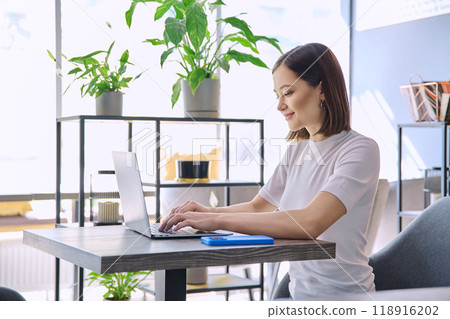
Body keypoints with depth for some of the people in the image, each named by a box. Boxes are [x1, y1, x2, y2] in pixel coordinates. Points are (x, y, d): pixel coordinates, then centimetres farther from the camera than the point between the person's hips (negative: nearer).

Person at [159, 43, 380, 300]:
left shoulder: (361, 150, -15)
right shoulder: (297, 151, 12)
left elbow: (310, 222, -29)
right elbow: (258, 206, 20)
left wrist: (217, 220, -28)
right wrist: (210, 211, -1)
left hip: (342, 297, -7)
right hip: (300, 293, 7)